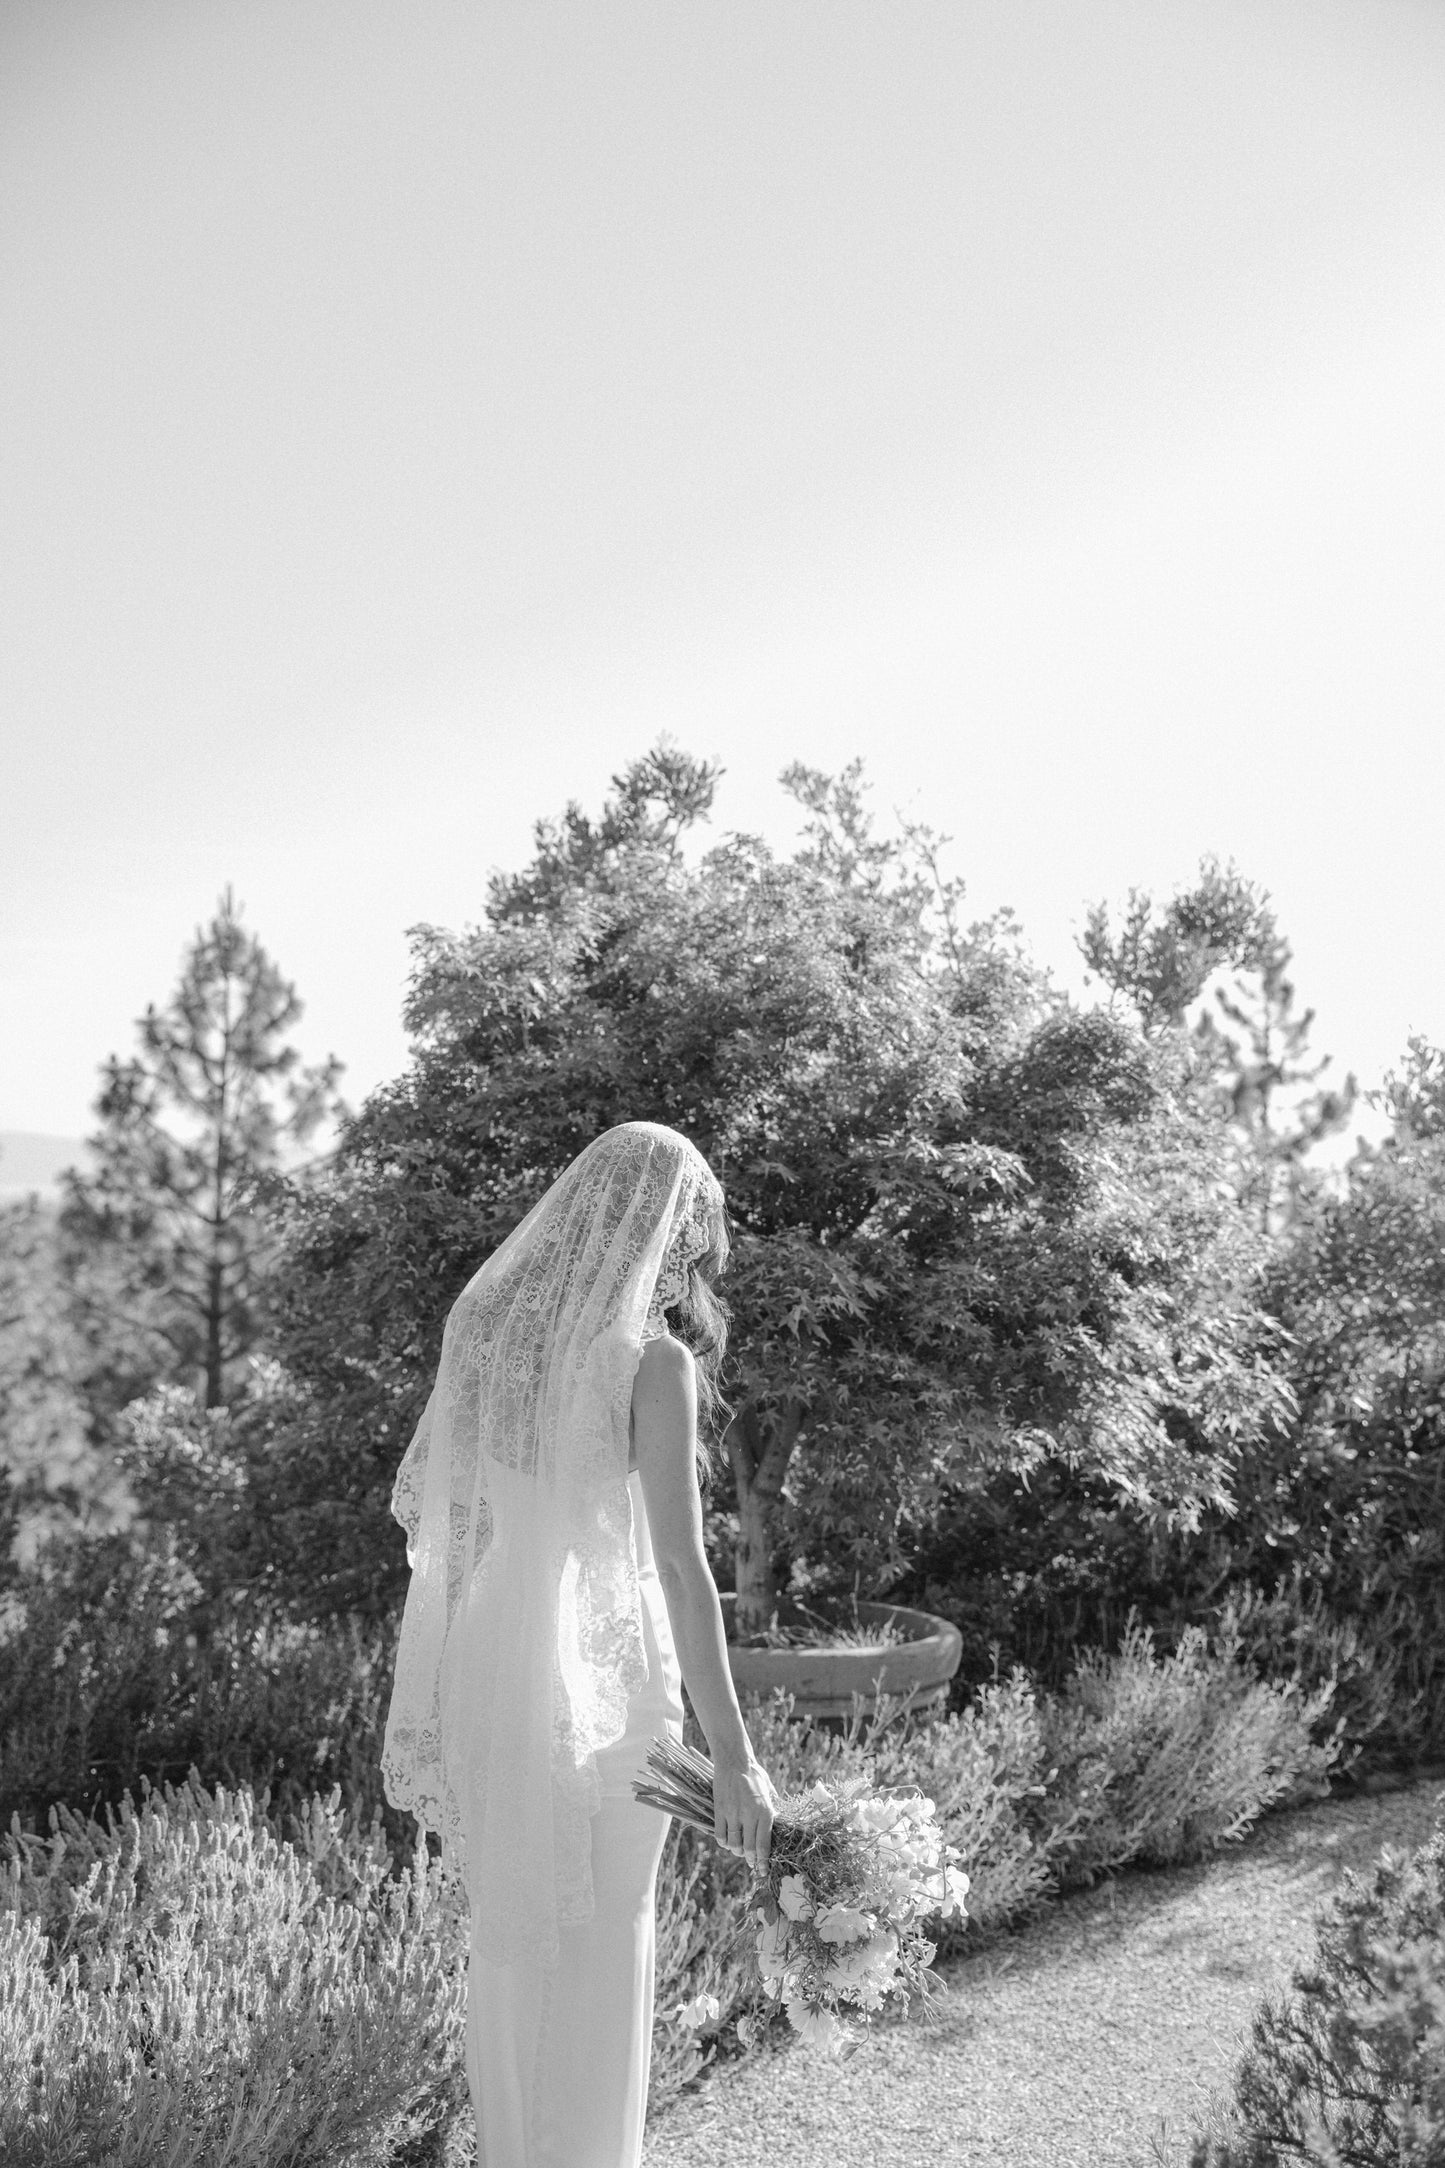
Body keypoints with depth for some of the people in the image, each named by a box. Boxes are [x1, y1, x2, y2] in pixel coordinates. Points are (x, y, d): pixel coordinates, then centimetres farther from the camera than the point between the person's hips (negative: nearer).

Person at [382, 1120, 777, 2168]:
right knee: (599, 1948, 11)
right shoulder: (654, 1358, -17)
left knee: (512, 1932, 21)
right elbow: (682, 1564, -21)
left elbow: (415, 1496, 9)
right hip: (603, 1685, -6)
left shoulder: (483, 1317, 2)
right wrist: (734, 1754, -18)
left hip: (489, 1670, 6)